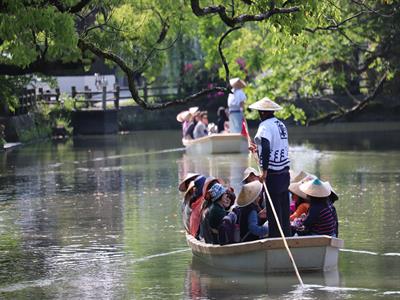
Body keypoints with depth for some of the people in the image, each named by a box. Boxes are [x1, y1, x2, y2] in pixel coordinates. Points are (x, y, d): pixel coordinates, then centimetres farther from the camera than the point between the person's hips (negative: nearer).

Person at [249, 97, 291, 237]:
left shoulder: (265, 127, -13)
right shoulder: (281, 124, 13)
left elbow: (266, 149, -27)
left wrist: (264, 171, -27)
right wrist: (259, 149, 33)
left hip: (273, 174, -8)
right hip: (285, 173, 8)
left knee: (273, 211, -4)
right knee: (284, 208, 14)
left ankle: (275, 238, -2)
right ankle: (286, 235, 19)